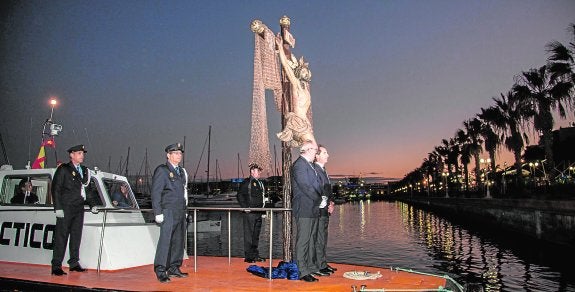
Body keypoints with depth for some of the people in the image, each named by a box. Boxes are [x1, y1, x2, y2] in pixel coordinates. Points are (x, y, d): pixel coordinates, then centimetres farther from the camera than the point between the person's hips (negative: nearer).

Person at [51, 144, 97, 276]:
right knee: (61, 237, -2)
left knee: (76, 236, 10)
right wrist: (58, 208, -14)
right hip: (66, 208, -6)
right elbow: (56, 189, -6)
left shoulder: (84, 170, 16)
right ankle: (56, 266, 4)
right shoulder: (63, 169, -1)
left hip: (79, 208, 6)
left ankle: (74, 263, 19)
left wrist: (91, 205, 14)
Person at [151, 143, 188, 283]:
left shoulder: (182, 171, 18)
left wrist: (185, 209, 16)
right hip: (168, 212, -7)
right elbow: (155, 192, -8)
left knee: (178, 240, 10)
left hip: (181, 212, 7)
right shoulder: (161, 170, -3)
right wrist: (158, 212, -13)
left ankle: (174, 268, 19)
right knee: (165, 240, -8)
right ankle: (160, 271, 0)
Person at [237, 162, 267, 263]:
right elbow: (240, 195, -11)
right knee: (249, 235, -2)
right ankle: (248, 256, 5)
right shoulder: (247, 182, -7)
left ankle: (255, 255, 23)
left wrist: (263, 208, 17)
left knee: (256, 235, 14)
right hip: (250, 213, -8)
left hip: (258, 213, 8)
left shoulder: (260, 183, 18)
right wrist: (245, 207, -16)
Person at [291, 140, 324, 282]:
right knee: (303, 241, -4)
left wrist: (320, 200, 8)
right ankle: (302, 272, 1)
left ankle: (311, 267, 25)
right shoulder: (299, 164, -13)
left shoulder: (310, 165, 18)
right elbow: (305, 186, -18)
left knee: (312, 239, 15)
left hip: (313, 209, 10)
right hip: (304, 209, -10)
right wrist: (319, 200, -11)